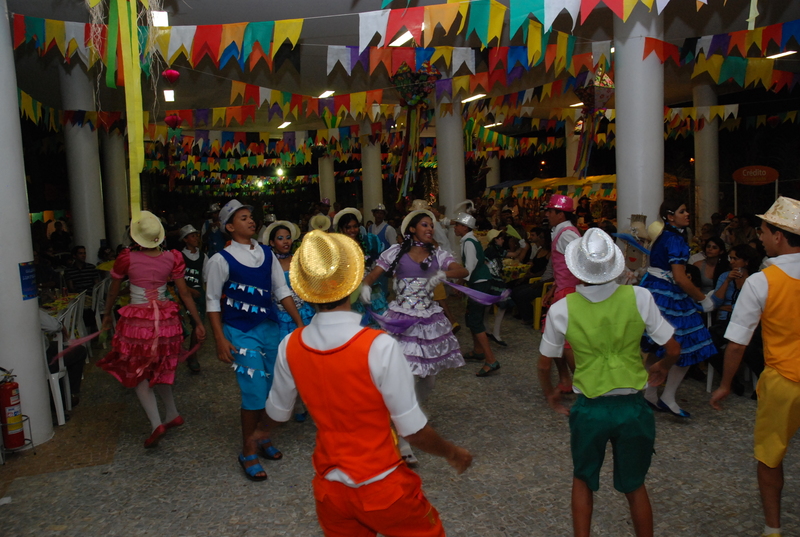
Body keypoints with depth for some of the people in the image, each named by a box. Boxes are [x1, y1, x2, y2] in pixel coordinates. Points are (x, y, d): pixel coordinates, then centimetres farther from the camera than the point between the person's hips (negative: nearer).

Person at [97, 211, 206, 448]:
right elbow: (185, 293, -4)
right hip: (165, 319, 3)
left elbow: (113, 291, 4)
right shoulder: (171, 258, -6)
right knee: (159, 370, 22)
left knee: (137, 373, 9)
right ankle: (173, 415, 26)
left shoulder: (127, 258, -11)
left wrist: (107, 314, 21)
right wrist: (199, 323, 2)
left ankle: (156, 424, -3)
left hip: (137, 320, -3)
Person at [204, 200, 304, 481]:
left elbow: (282, 290, 9)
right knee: (255, 390, -8)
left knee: (270, 387, 10)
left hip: (269, 327, 5)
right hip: (241, 331, -5)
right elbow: (213, 301, -4)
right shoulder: (222, 260, -7)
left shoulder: (267, 254, 6)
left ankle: (255, 433, 32)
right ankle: (248, 450, 11)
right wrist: (221, 339, -10)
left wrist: (300, 323, 3)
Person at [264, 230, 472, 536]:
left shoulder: (290, 347, -12)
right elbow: (413, 431, -19)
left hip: (329, 488, 4)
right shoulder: (380, 347, -27)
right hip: (381, 488, -3)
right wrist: (452, 453, 1)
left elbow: (277, 414, 6)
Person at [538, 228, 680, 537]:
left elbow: (544, 365, -1)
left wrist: (550, 395, 18)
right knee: (634, 485, 23)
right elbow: (673, 350, -4)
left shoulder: (562, 309, -12)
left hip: (589, 409, -1)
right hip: (632, 407, 1)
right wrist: (661, 368, 18)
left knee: (583, 480, 24)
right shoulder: (639, 297, -13)